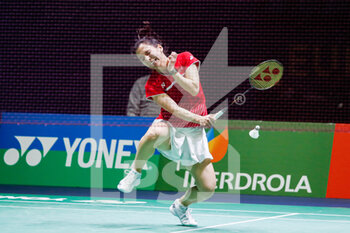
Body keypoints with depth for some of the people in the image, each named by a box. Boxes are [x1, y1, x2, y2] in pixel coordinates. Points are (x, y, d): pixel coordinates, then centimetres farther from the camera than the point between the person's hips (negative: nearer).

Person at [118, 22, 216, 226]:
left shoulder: (185, 59, -2)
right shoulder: (152, 84, -10)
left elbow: (194, 89, -13)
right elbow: (174, 109, -20)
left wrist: (173, 72, -22)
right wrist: (199, 119, -33)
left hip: (194, 133, 3)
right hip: (170, 127, -3)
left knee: (208, 188, -8)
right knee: (154, 133, -43)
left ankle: (181, 205, 26)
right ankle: (135, 173, -16)